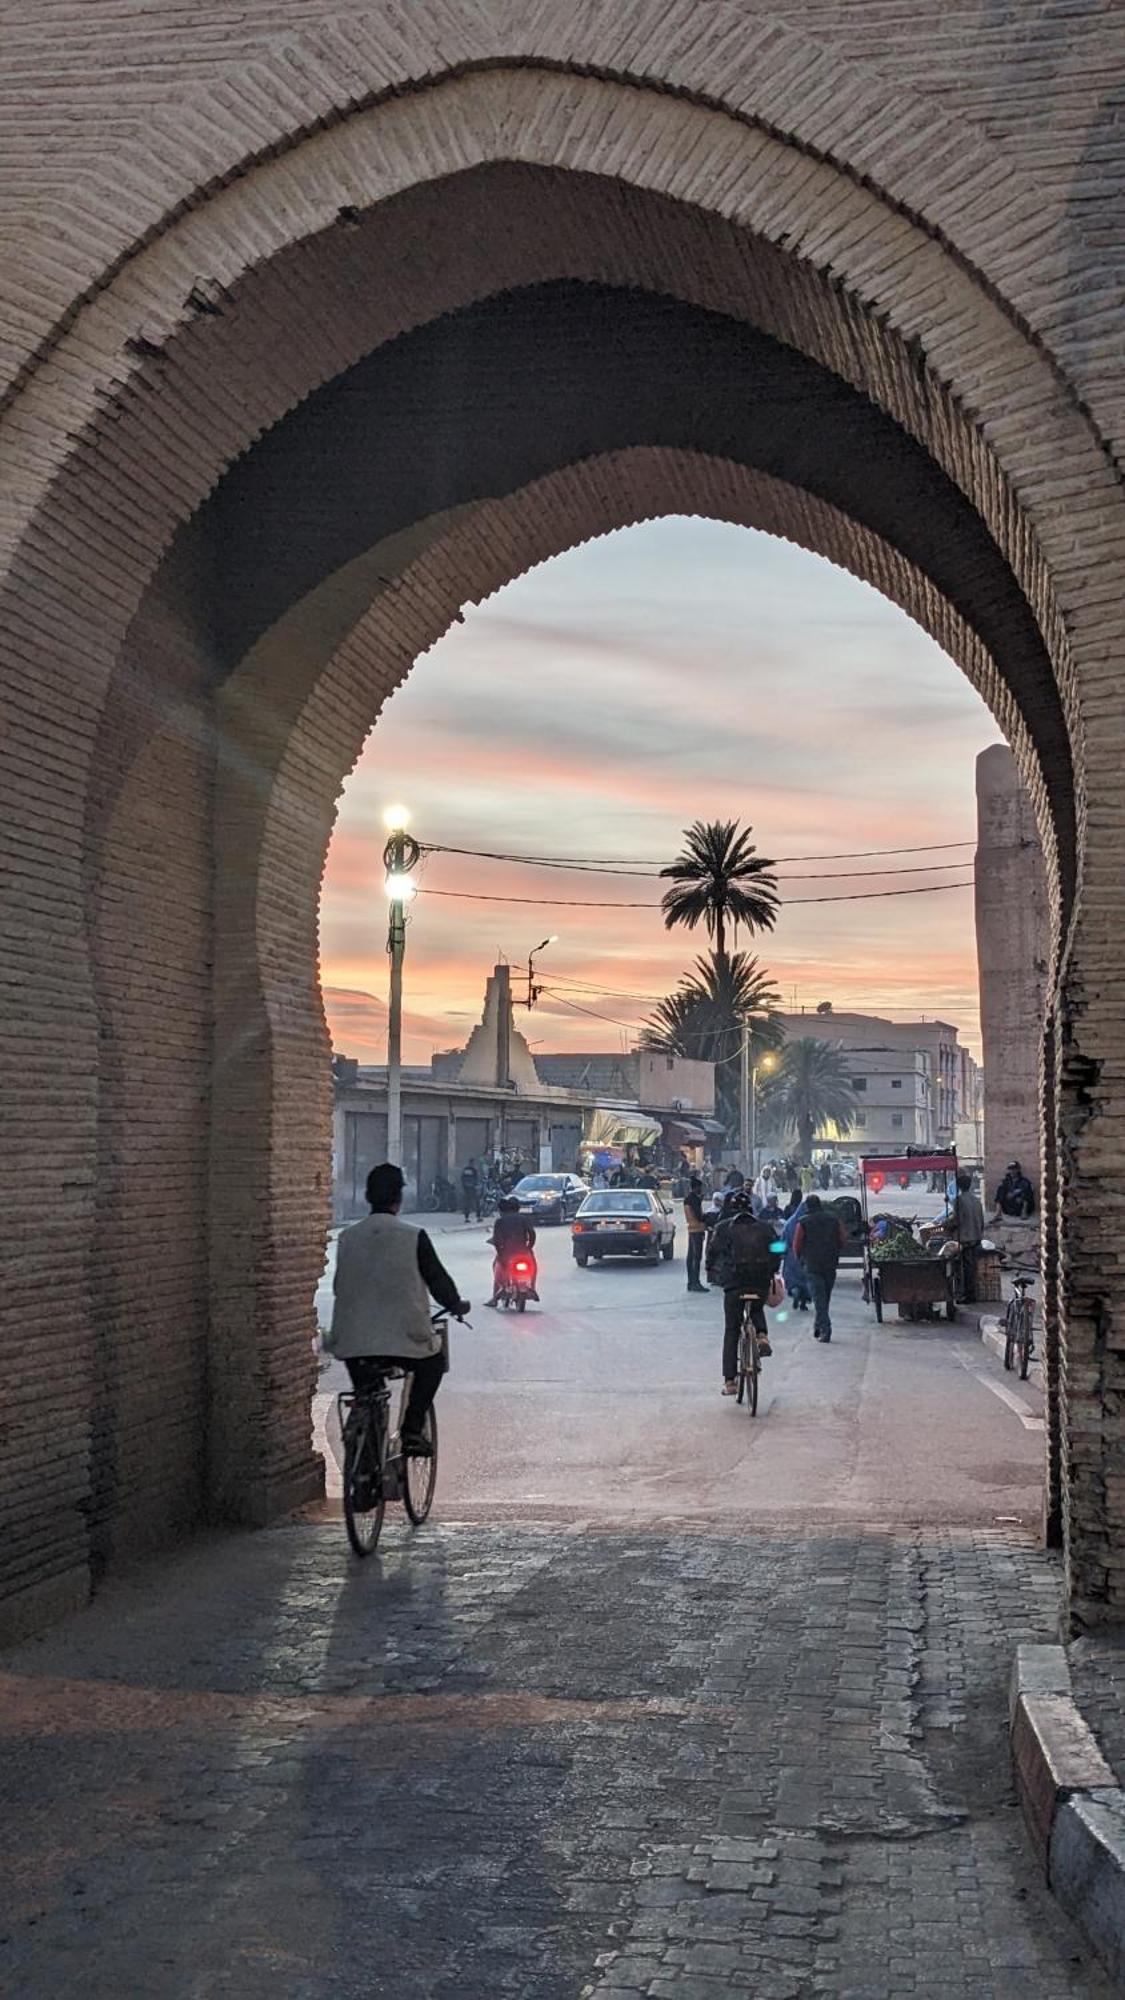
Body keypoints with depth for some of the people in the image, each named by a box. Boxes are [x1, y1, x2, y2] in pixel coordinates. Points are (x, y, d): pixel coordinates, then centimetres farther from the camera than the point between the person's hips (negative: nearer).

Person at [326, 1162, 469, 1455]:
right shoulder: (413, 1236, -7)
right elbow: (437, 1279, 1)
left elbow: (339, 1287, 14)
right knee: (433, 1362, 27)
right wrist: (457, 1305, 21)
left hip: (353, 1343, 3)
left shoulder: (347, 1237, 4)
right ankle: (412, 1429, 12)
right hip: (405, 1339, -3)